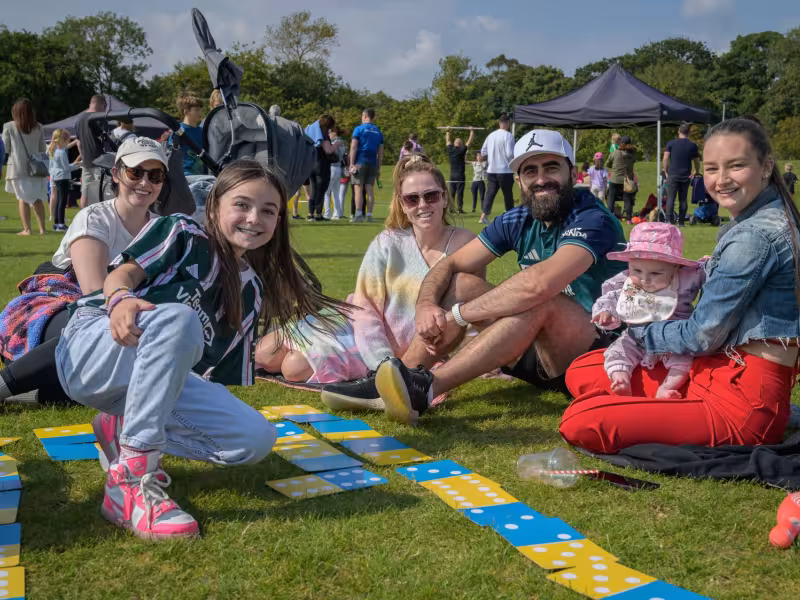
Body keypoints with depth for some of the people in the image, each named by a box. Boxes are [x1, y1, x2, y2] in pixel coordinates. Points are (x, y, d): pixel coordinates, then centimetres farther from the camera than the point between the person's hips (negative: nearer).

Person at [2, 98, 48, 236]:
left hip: (17, 168, -3)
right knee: (37, 198, 10)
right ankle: (42, 228, 9)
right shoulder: (38, 127, 3)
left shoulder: (9, 127, -5)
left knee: (22, 198, 1)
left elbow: (5, 147, -1)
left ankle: (26, 229, -5)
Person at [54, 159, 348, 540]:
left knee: (256, 438, -16)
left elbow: (220, 373, 15)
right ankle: (131, 478, -35)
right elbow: (124, 271, -13)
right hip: (95, 346, -5)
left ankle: (123, 429, -3)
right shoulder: (182, 234, 1)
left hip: (156, 380, 5)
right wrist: (120, 298, -35)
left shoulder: (251, 290, 14)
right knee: (179, 318, -37)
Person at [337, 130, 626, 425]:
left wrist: (456, 316, -29)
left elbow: (539, 283, -36)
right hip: (538, 349, 7)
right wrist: (426, 305, -22)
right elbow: (450, 265, 1)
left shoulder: (593, 220, -18)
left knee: (541, 301, -35)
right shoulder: (519, 221, 3)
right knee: (460, 283, -5)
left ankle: (425, 389, -42)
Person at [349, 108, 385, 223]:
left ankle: (358, 215, -10)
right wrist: (378, 168, 16)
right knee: (369, 189, 6)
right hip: (373, 163, 5)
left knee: (358, 188, -4)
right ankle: (369, 215, 4)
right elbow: (380, 152, 13)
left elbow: (353, 147, -8)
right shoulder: (378, 132, 14)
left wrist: (351, 164, -9)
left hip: (360, 162, -4)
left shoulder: (359, 129, -1)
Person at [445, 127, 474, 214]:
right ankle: (460, 209, -8)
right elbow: (469, 141, -1)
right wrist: (472, 131, 10)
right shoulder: (462, 150, -8)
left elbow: (447, 141, 21)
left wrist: (447, 131, 34)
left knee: (451, 192, 8)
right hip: (460, 175, -5)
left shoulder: (450, 150, 3)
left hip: (452, 175, 5)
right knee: (460, 192, -5)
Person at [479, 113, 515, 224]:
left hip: (491, 169, 5)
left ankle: (483, 216, -7)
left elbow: (483, 152, 12)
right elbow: (510, 154, -18)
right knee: (508, 194, 7)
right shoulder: (508, 135, -12)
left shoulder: (491, 135, 8)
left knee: (490, 192, 4)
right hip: (505, 170, -5)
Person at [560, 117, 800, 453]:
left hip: (743, 402, -10)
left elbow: (704, 335, -15)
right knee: (582, 372, 13)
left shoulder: (754, 235, -19)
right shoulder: (772, 219, 12)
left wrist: (638, 332, 2)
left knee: (581, 422, -24)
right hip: (713, 372, 10)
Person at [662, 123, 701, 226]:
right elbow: (696, 161, 11)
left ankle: (669, 219, -14)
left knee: (670, 198, -2)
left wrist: (666, 171, 5)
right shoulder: (692, 145, 4)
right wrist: (697, 172, 28)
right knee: (683, 199, 8)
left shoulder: (671, 143, 0)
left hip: (673, 175, -2)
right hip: (686, 176, 2)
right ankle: (681, 221, 8)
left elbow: (665, 159, -5)